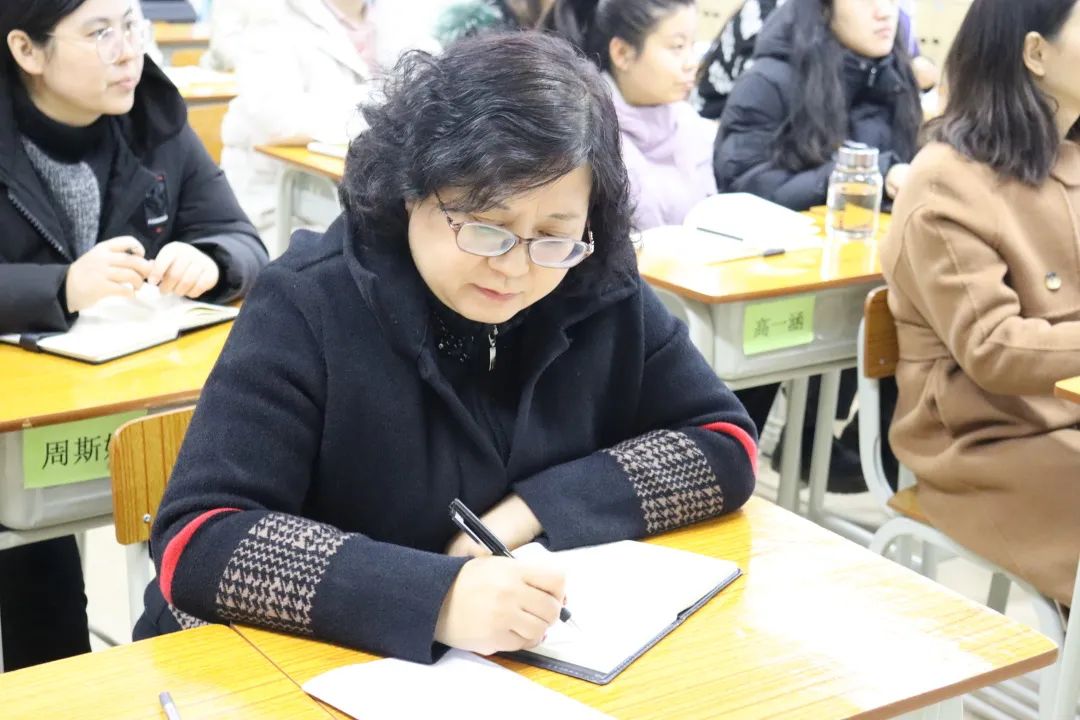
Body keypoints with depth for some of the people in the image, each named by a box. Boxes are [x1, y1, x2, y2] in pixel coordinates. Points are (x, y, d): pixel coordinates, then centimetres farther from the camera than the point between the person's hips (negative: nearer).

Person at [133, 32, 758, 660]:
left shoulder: (603, 291, -5)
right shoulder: (310, 306, -16)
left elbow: (726, 445, -2)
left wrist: (534, 509, -14)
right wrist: (437, 597, -32)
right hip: (323, 665, -3)